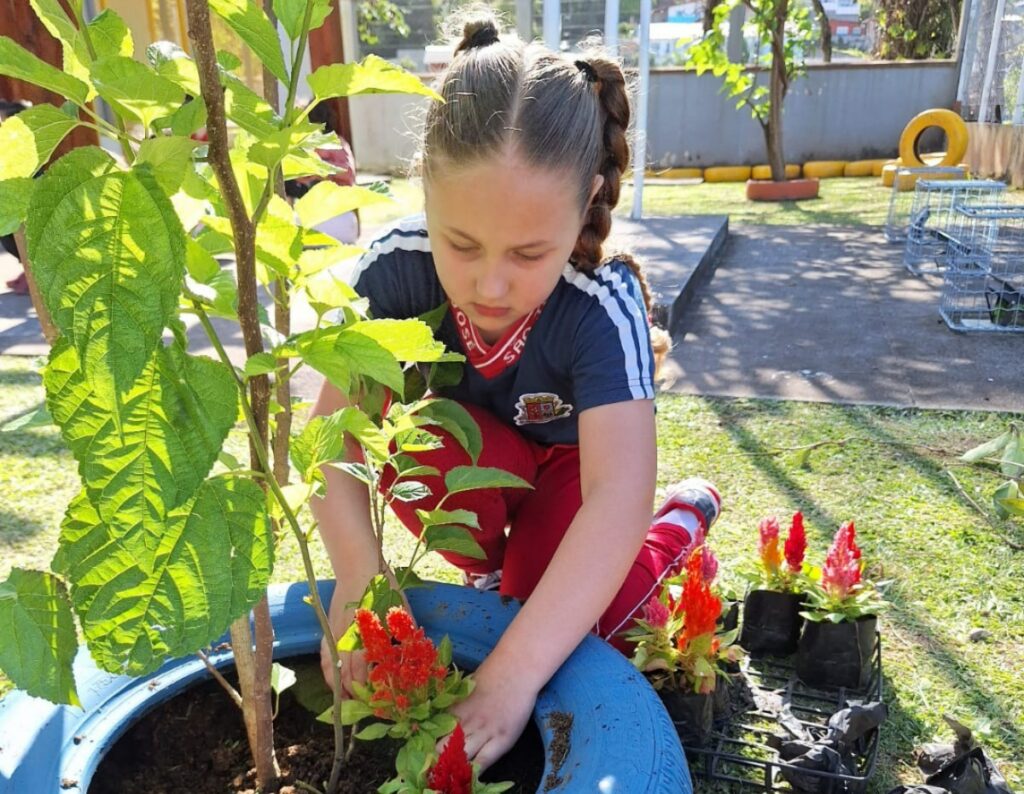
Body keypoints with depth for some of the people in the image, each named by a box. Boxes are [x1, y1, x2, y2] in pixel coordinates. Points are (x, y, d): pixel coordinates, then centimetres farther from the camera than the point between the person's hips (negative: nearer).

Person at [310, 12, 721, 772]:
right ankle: (490, 564, 0)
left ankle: (687, 515, 8)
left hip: (570, 456, -2)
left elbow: (618, 501, -46)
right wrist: (358, 574, -43)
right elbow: (337, 427, -28)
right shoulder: (396, 267, -29)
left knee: (562, 627, -23)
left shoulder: (602, 309, -38)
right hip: (474, 451, 2)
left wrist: (513, 673, -52)